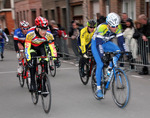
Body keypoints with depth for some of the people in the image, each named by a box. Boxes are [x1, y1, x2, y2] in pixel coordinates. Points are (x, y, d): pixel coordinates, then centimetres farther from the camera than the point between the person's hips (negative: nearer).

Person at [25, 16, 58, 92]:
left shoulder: (49, 34, -30)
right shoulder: (30, 33, -37)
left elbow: (52, 47, -22)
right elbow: (27, 48, -35)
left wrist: (55, 58, -32)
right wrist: (28, 60, -45)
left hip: (41, 46, 2)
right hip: (31, 47, -2)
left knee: (44, 62, -14)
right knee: (32, 62, -24)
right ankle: (32, 83, -15)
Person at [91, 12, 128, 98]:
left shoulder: (118, 28, -21)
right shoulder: (102, 27, -35)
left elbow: (121, 41, -18)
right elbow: (98, 43, -39)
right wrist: (102, 56, -48)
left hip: (106, 43, 5)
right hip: (96, 43, -5)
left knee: (118, 51, -24)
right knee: (100, 65, -15)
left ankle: (110, 68, -3)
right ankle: (98, 89, -6)